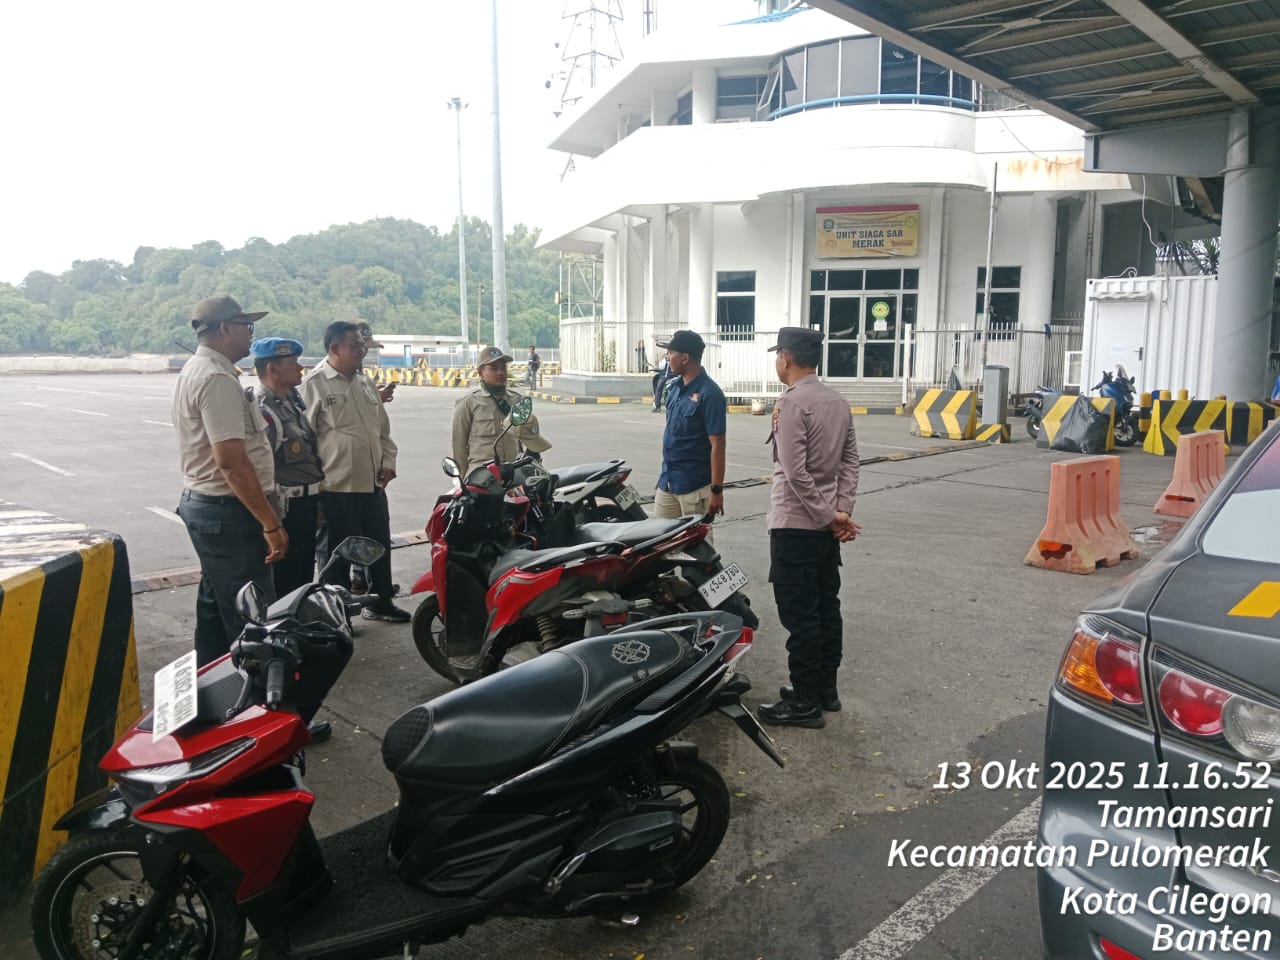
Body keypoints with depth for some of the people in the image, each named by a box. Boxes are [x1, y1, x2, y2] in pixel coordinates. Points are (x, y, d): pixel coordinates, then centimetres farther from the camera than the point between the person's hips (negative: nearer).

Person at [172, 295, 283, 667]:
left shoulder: (194, 370, 14)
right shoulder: (217, 379, -20)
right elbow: (231, 461, -26)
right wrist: (271, 524, -25)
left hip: (200, 502, 11)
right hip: (228, 511, -11)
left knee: (216, 605, 20)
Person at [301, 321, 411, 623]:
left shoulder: (365, 382, 13)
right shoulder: (315, 384, -11)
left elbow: (382, 428, 20)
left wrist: (388, 461, 8)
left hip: (373, 483, 7)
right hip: (337, 487, -7)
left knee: (380, 544, 15)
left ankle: (380, 602, 31)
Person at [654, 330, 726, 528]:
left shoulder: (709, 393, -16)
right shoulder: (674, 387, 8)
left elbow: (718, 445, -17)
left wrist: (717, 490, -18)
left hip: (695, 487, -8)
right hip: (667, 482, 8)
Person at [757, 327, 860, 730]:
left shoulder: (791, 402, -15)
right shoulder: (838, 401, 10)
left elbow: (795, 472, -21)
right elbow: (850, 461, 6)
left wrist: (829, 516, -14)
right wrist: (841, 511, -1)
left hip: (795, 524, -9)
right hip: (826, 525, 9)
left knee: (799, 614, -2)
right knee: (826, 607, 14)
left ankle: (805, 702, 6)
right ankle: (825, 689, 25)